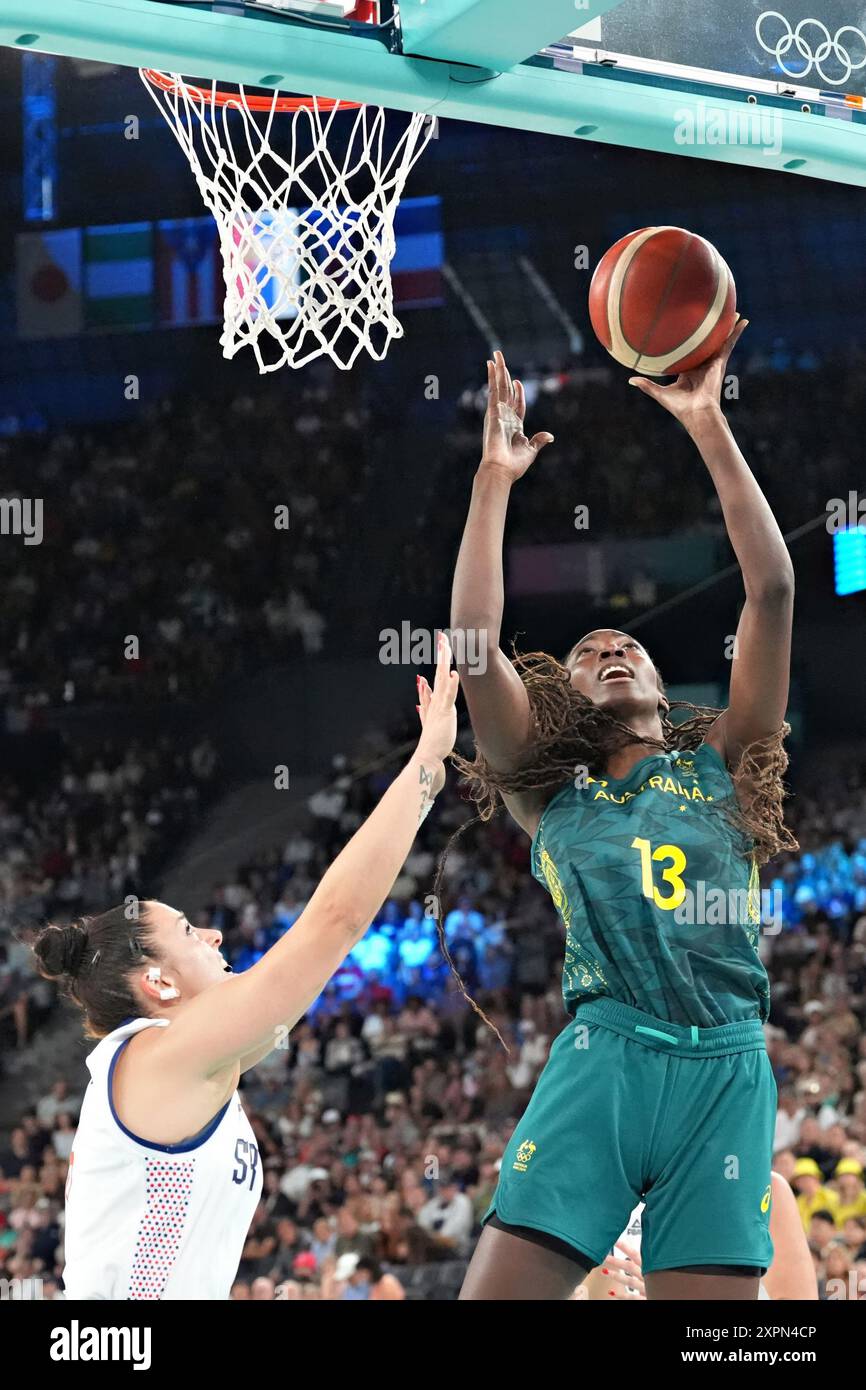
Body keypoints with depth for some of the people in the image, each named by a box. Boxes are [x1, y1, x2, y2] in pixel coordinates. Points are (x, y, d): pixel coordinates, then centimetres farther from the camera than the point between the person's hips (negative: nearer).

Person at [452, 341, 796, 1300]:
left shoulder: (721, 765, 19)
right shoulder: (552, 794, 18)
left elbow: (773, 589, 11)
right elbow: (472, 644, 5)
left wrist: (709, 429, 8)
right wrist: (494, 480, 5)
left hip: (726, 1070, 1)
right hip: (602, 1059, -1)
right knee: (495, 1292, -11)